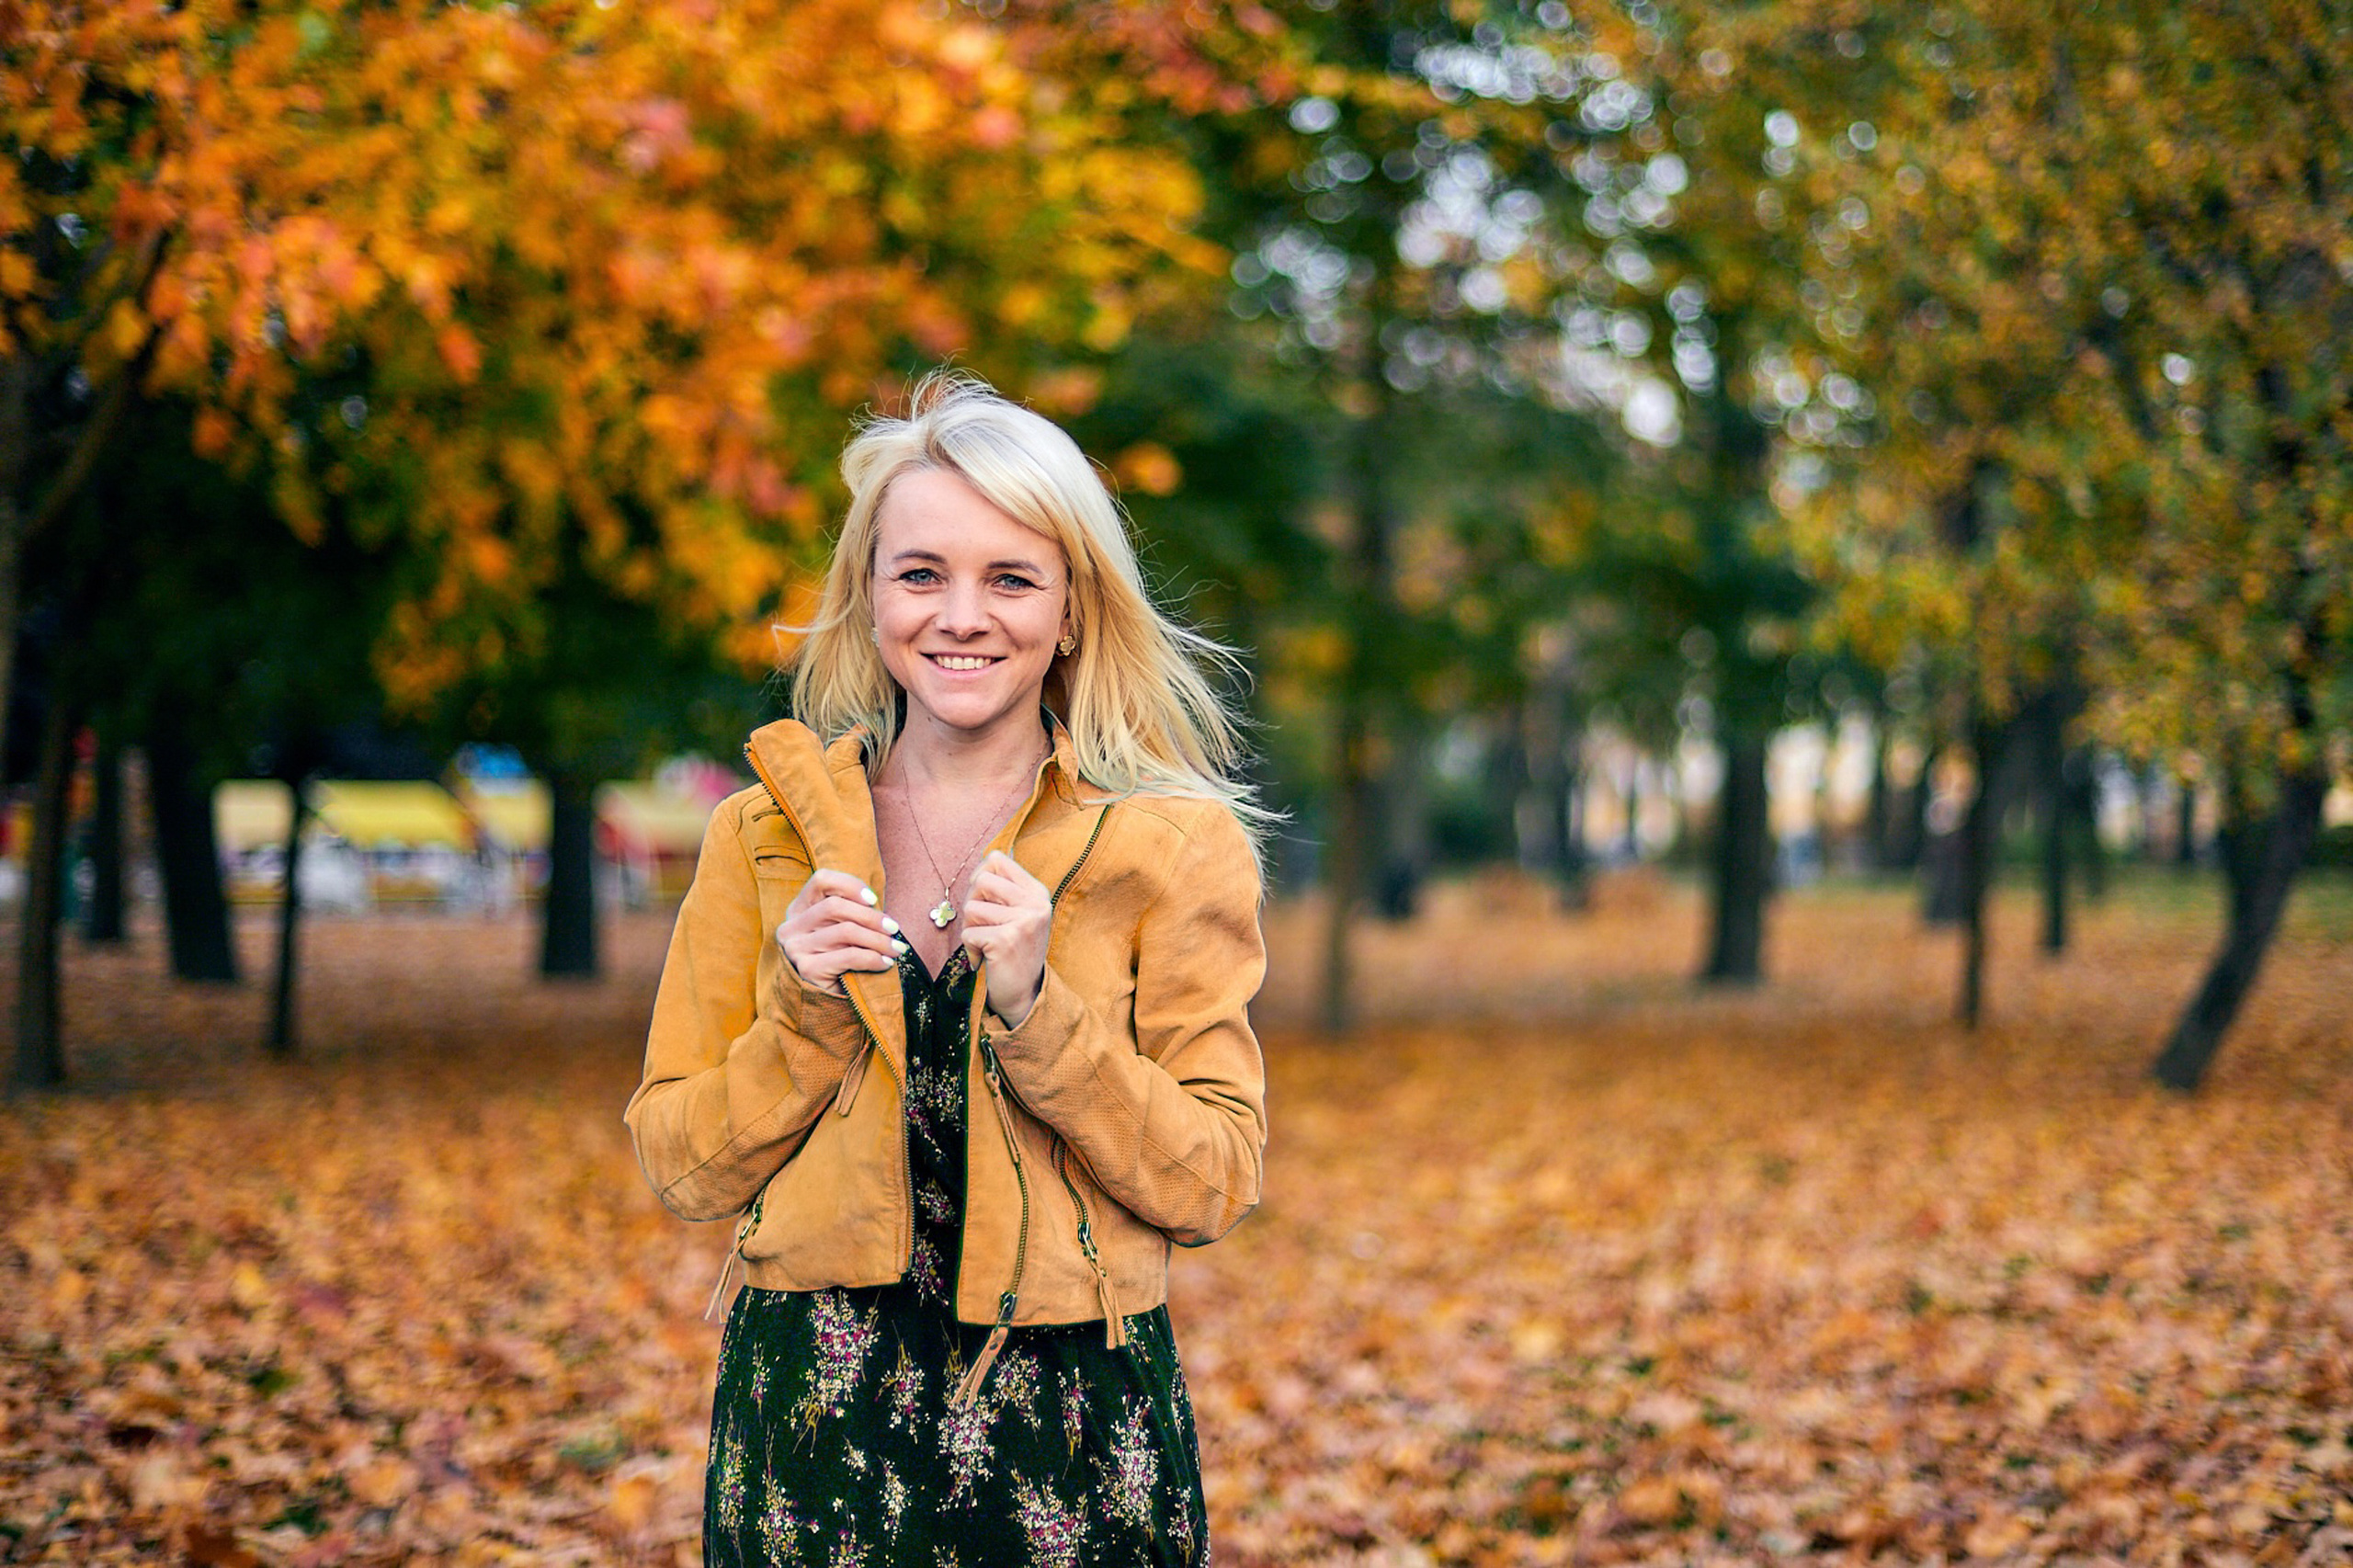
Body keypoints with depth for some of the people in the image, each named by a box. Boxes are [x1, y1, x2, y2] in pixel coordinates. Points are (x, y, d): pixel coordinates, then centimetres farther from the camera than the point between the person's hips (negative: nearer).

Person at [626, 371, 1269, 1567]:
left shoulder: (1174, 847, -3)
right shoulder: (762, 836, 2)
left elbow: (1215, 1186, -6)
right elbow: (678, 1166, 4)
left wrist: (1036, 1010, -17)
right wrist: (806, 1014, -12)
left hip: (1077, 1435, -1)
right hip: (813, 1417, 1)